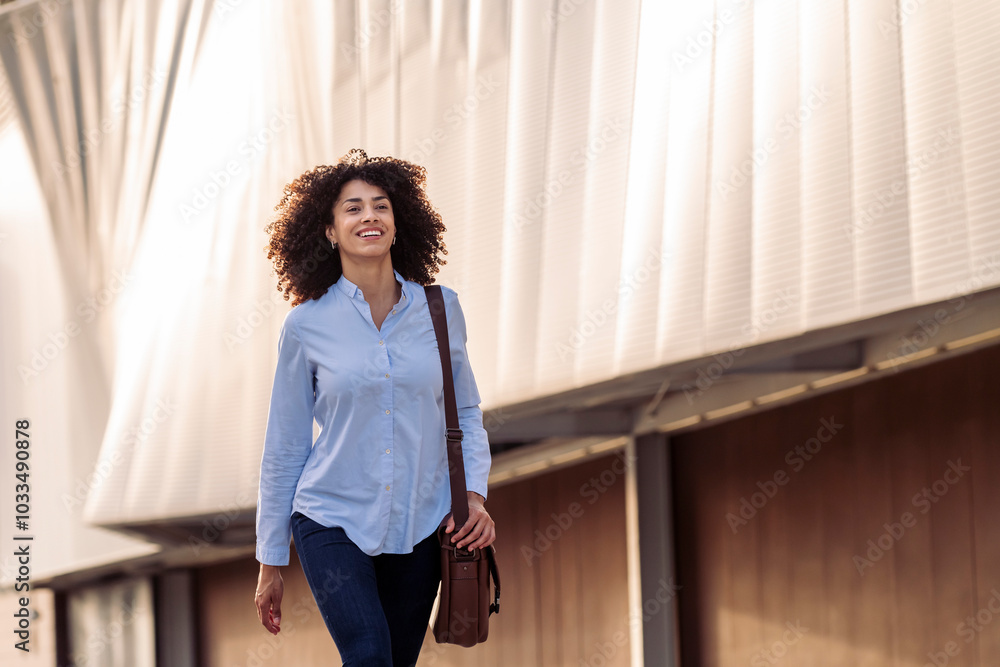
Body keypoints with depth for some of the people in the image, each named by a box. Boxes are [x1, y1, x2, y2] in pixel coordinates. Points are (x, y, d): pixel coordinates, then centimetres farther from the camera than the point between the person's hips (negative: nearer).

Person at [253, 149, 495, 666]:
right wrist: (271, 561, 5)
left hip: (419, 527, 3)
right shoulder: (307, 325, -4)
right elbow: (283, 448, 3)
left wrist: (474, 492, -5)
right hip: (333, 522, -3)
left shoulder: (440, 309, 2)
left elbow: (465, 410, 13)